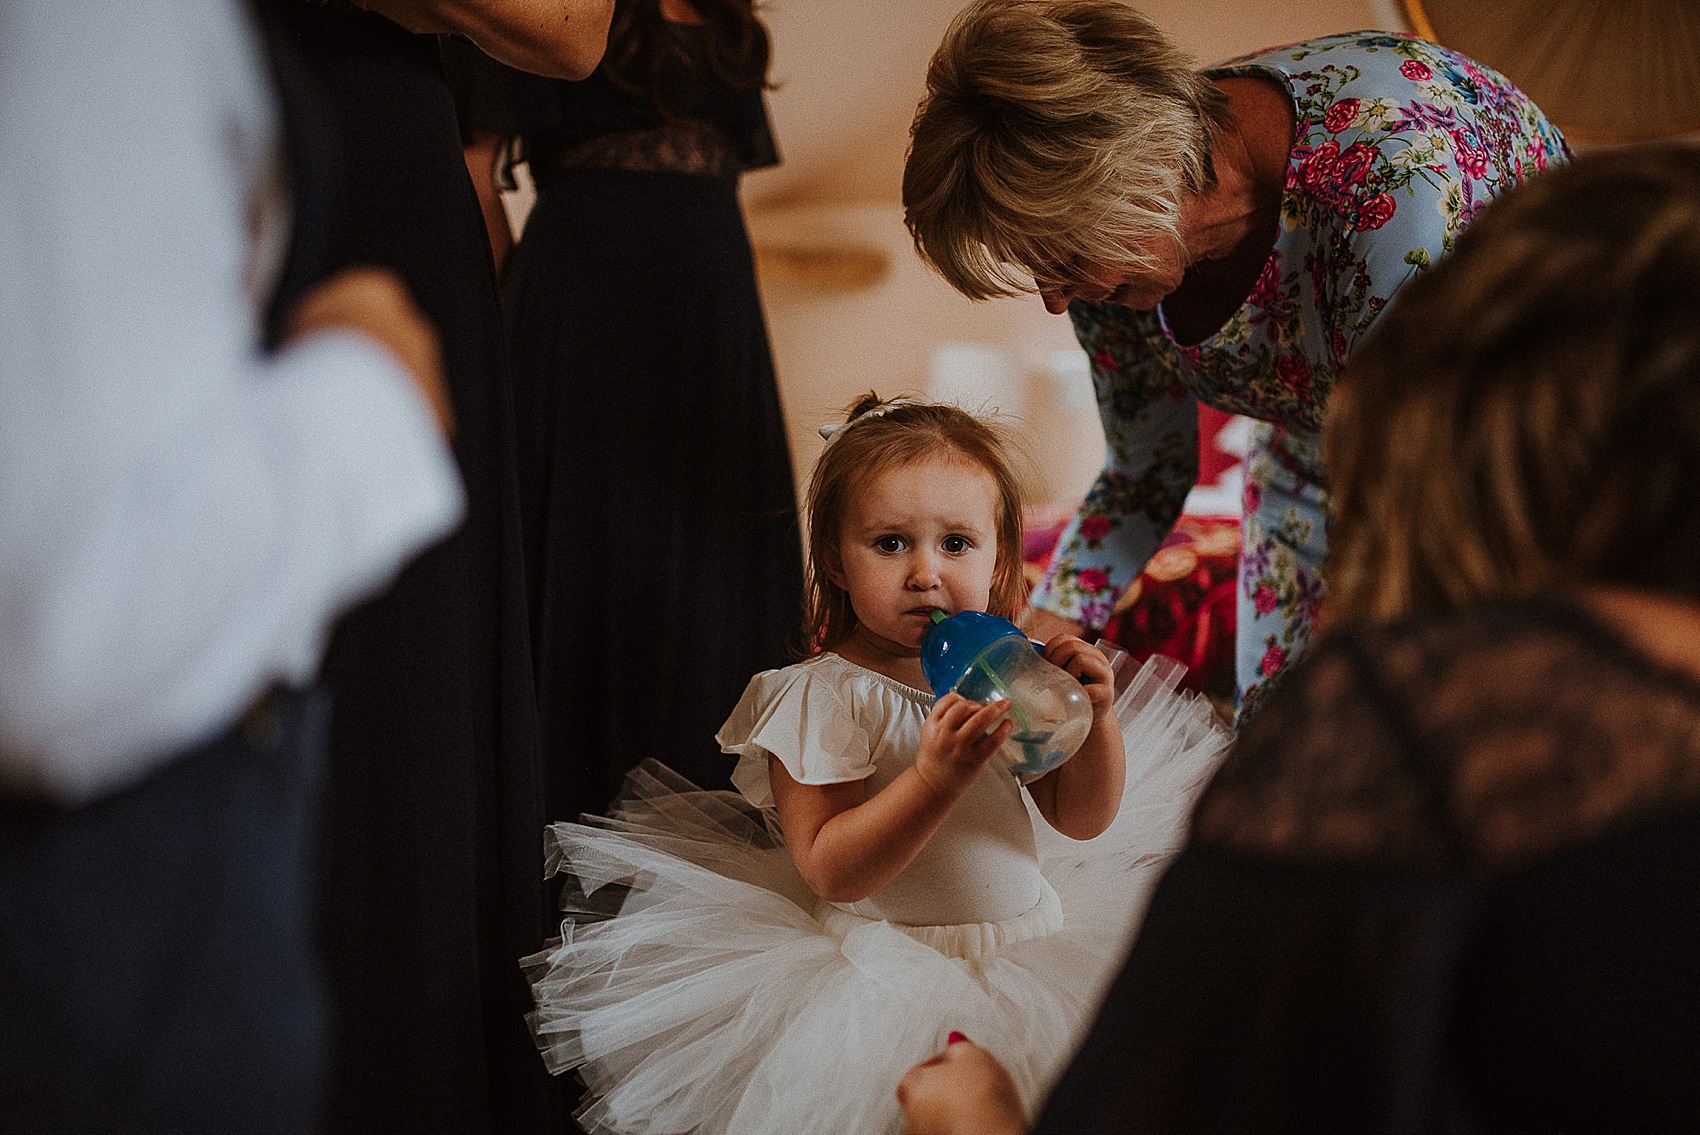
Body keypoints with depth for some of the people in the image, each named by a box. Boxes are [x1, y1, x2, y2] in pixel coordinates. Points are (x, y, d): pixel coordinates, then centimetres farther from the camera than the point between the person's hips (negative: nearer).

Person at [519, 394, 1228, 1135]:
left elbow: (1083, 819, 8)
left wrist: (1096, 718, -11)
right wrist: (935, 775, -30)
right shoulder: (823, 696, -13)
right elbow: (829, 871, -19)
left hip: (1031, 935, 5)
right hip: (891, 971, -5)